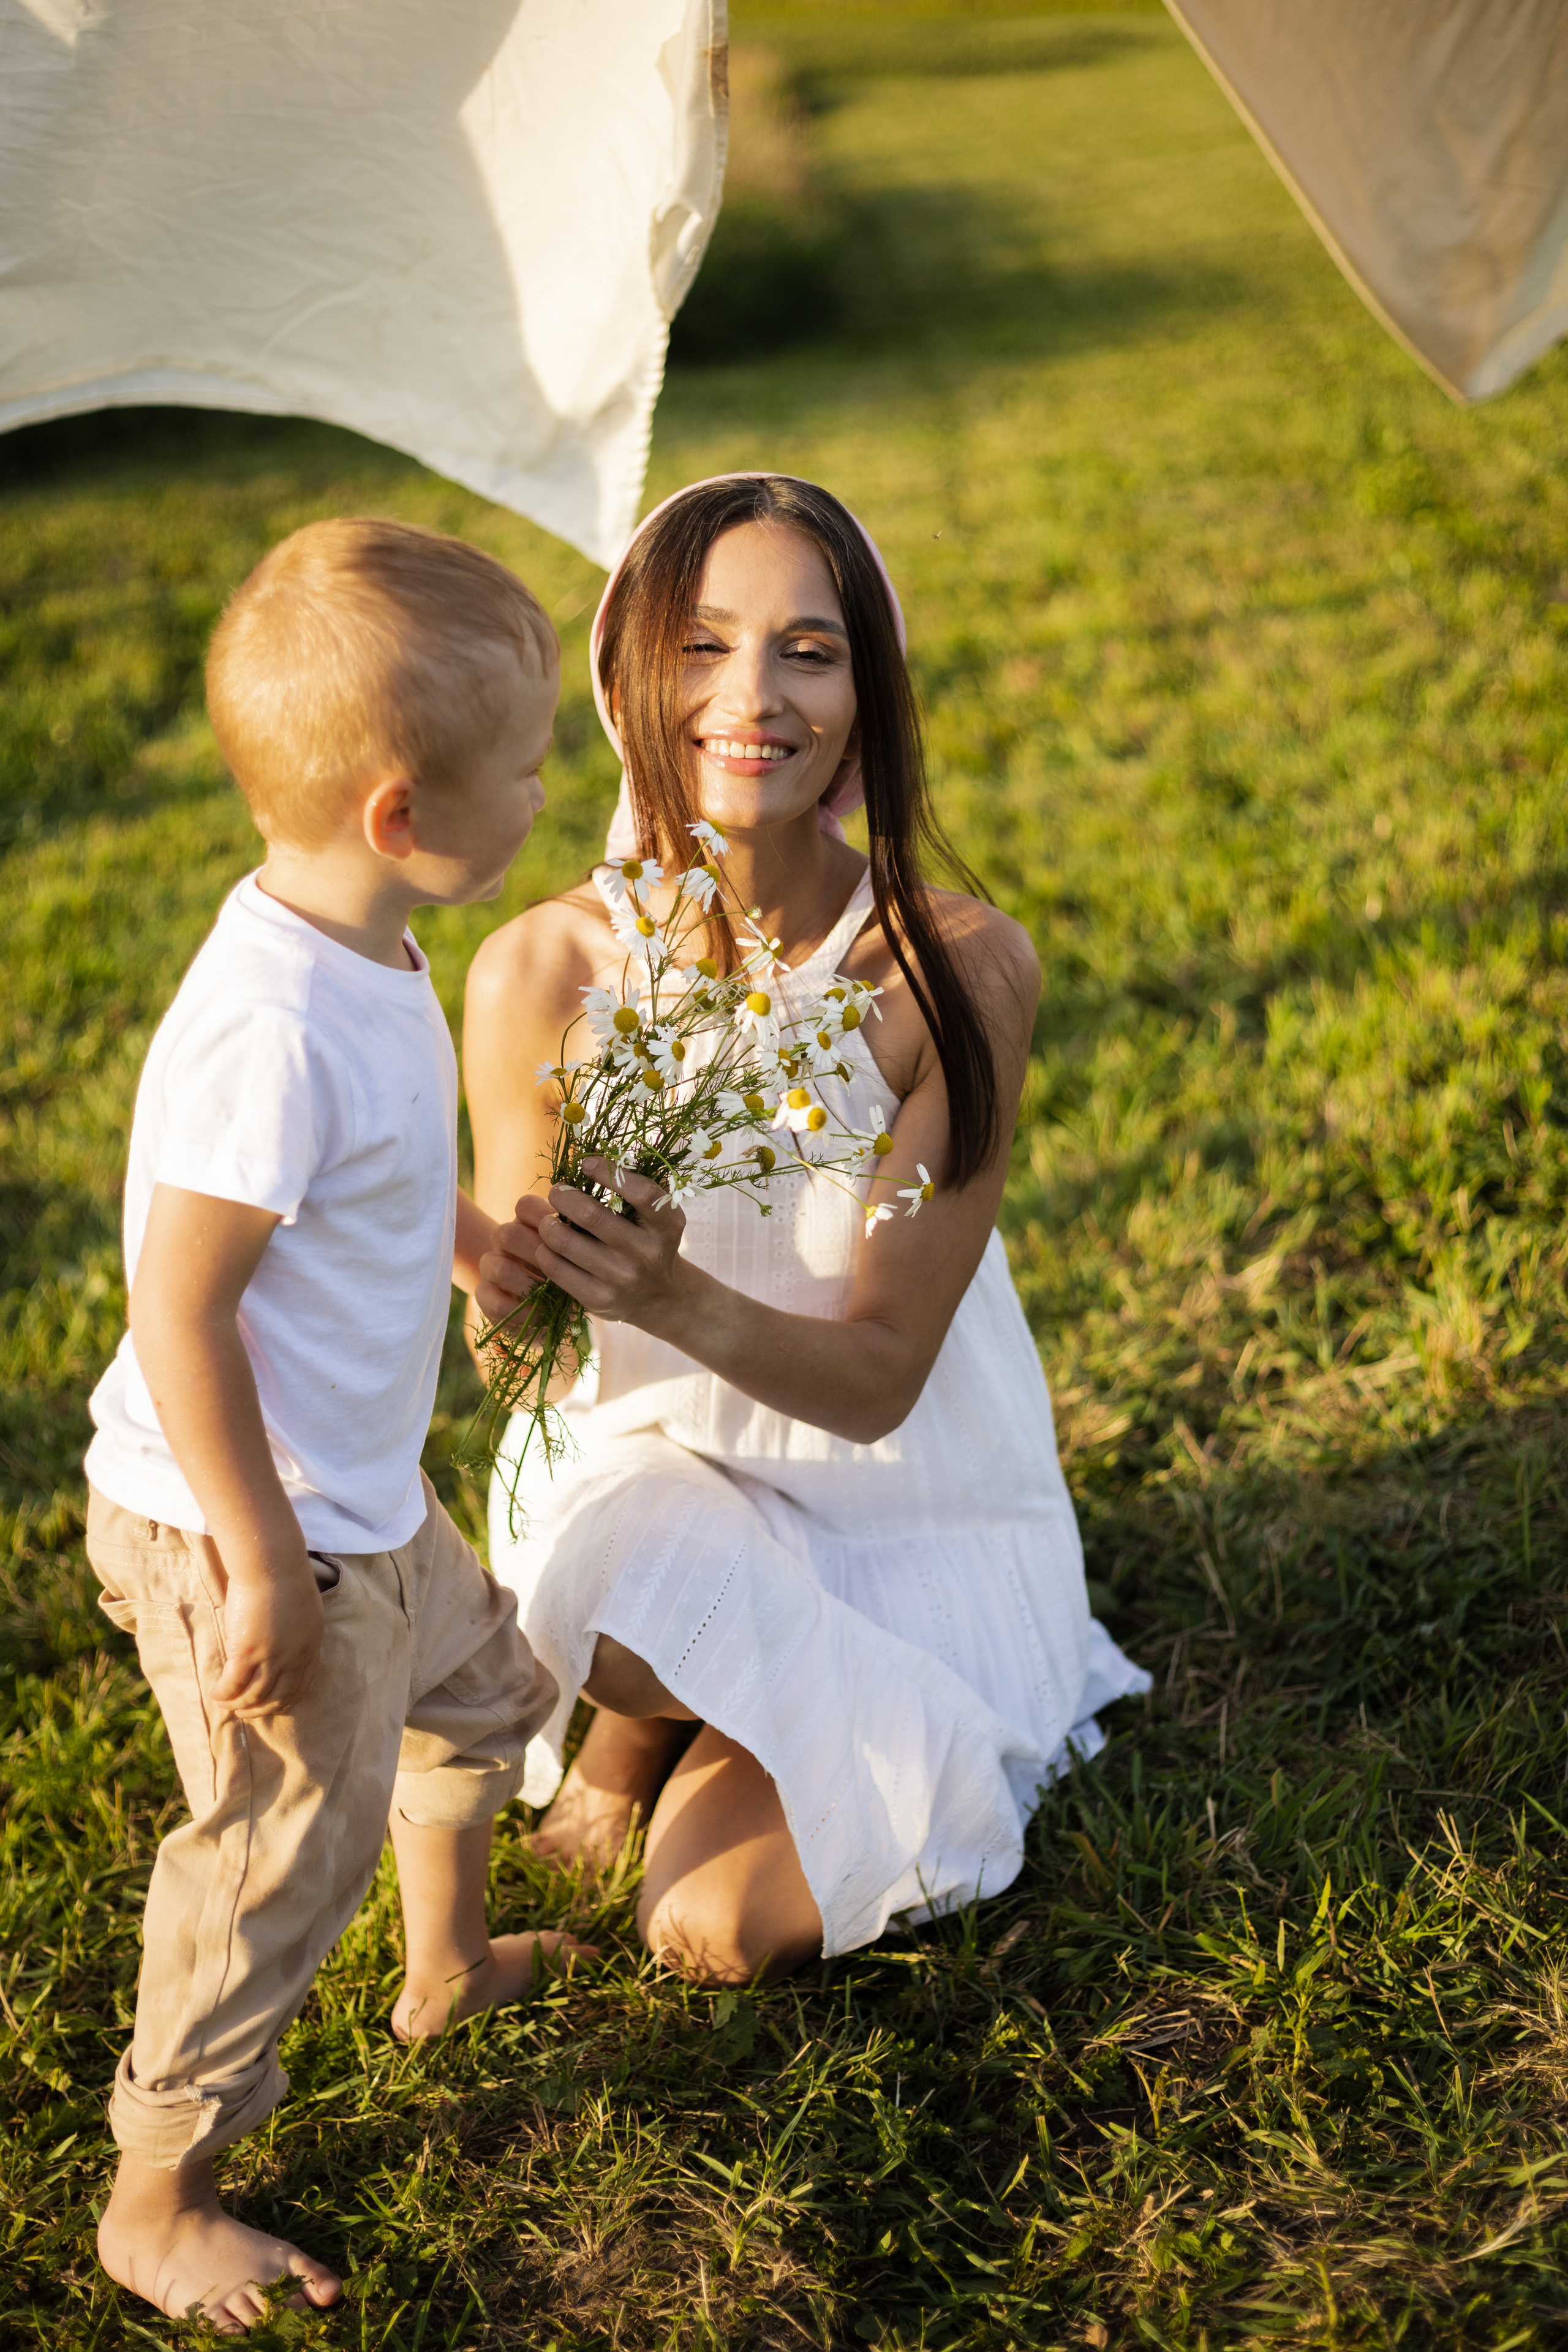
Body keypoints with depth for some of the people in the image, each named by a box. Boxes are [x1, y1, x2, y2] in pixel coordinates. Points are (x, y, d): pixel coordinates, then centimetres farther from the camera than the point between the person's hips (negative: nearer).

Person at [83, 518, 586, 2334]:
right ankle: (154, 2206, 27)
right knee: (280, 1861, 5)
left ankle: (446, 1971, 57)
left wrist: (482, 1247, 32)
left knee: (479, 1689, 29)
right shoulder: (274, 1027, -32)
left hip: (361, 1501, 10)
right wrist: (260, 1564, -24)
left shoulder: (360, 962, -1)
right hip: (241, 1532, -10)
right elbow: (179, 1310, -29)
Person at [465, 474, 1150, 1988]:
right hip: (652, 1468, 1)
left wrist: (678, 1302, -39)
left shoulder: (958, 968, -20)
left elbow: (880, 1375, -18)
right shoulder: (542, 971, -15)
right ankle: (640, 1723, 3)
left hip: (906, 1511, 0)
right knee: (601, 1568, -35)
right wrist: (511, 1283, -33)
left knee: (726, 1926, -16)